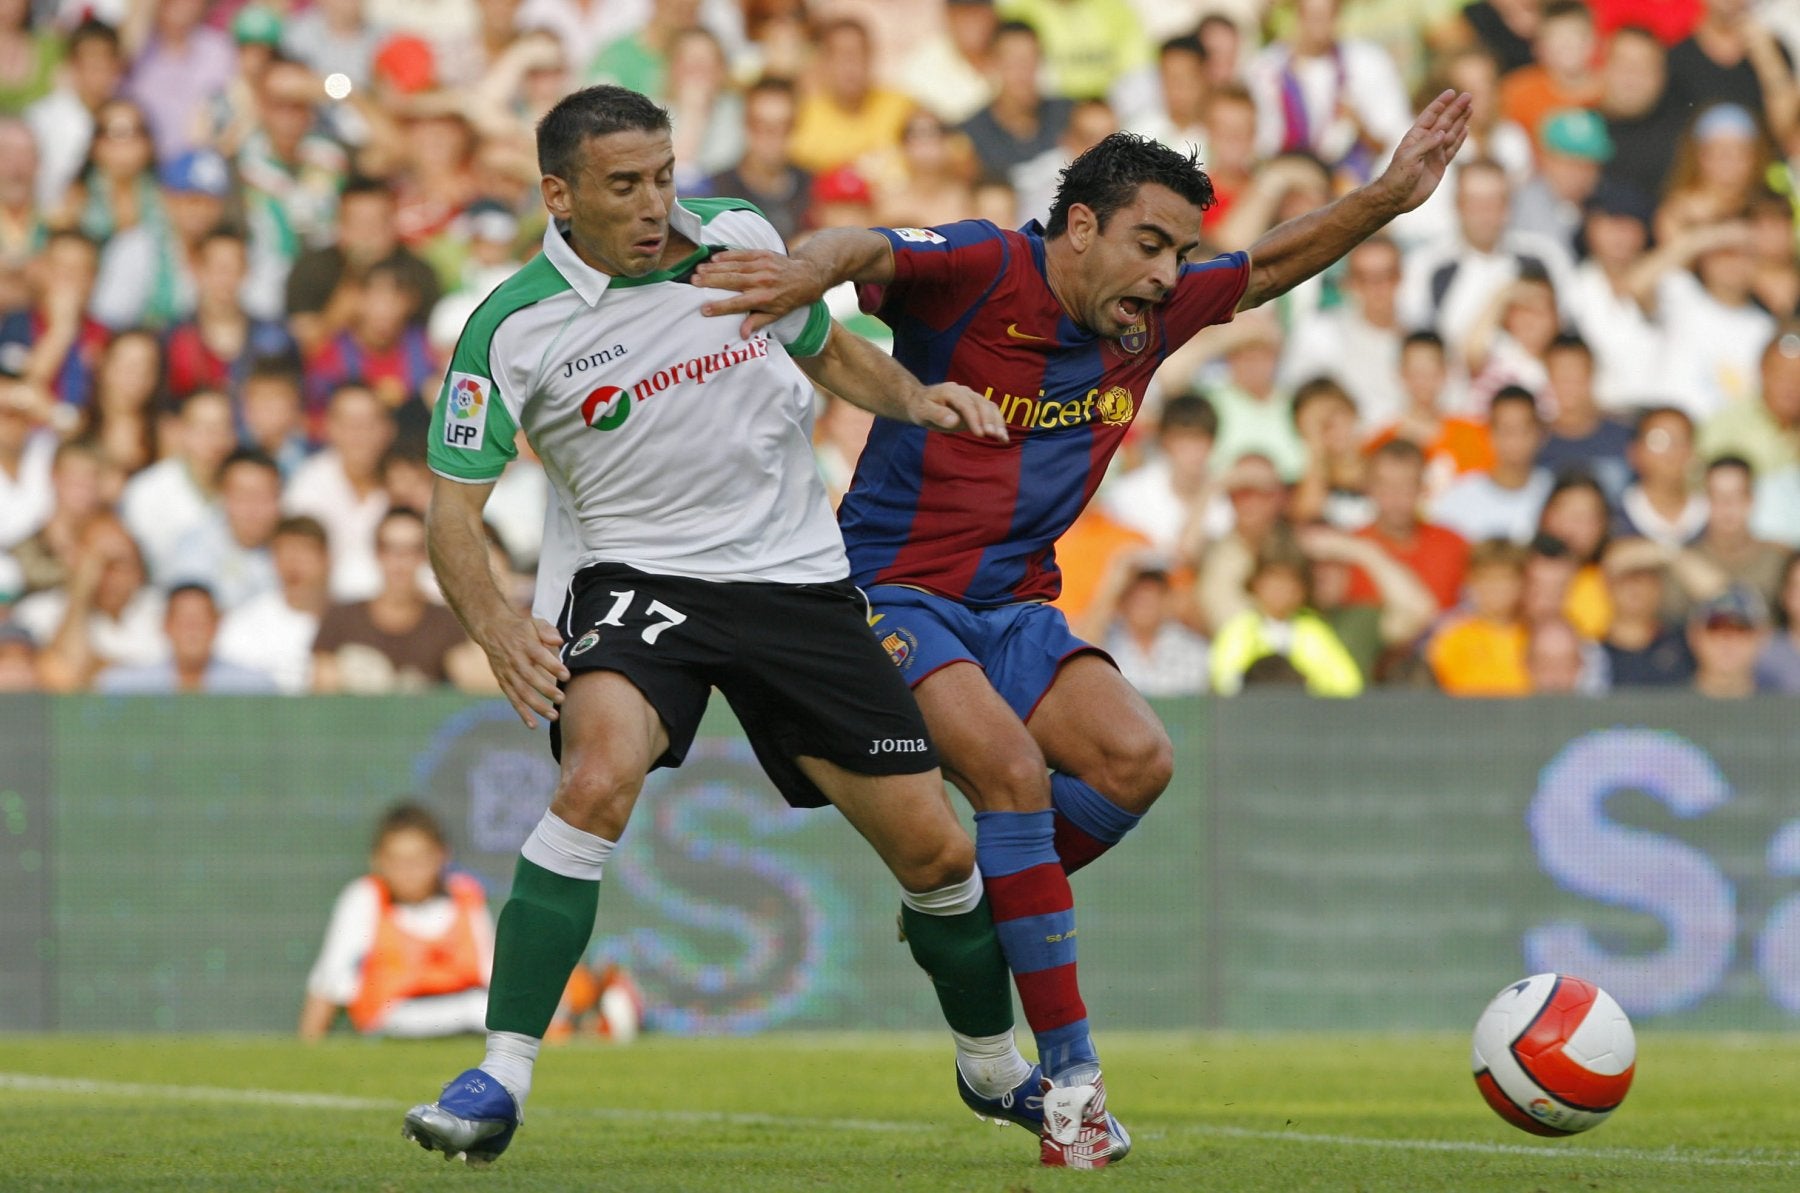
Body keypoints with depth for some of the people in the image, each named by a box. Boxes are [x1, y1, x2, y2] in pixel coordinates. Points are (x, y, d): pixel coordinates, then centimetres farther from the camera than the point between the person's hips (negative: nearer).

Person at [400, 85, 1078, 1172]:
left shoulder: (739, 237, -1)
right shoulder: (516, 328, -12)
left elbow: (828, 350, 19)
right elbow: (454, 508, -10)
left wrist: (913, 397, -1)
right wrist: (495, 622, -29)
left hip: (799, 577, 3)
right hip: (633, 577, -3)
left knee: (935, 848, 1)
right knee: (600, 777, -34)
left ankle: (997, 1068, 30)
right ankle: (499, 1084, -28)